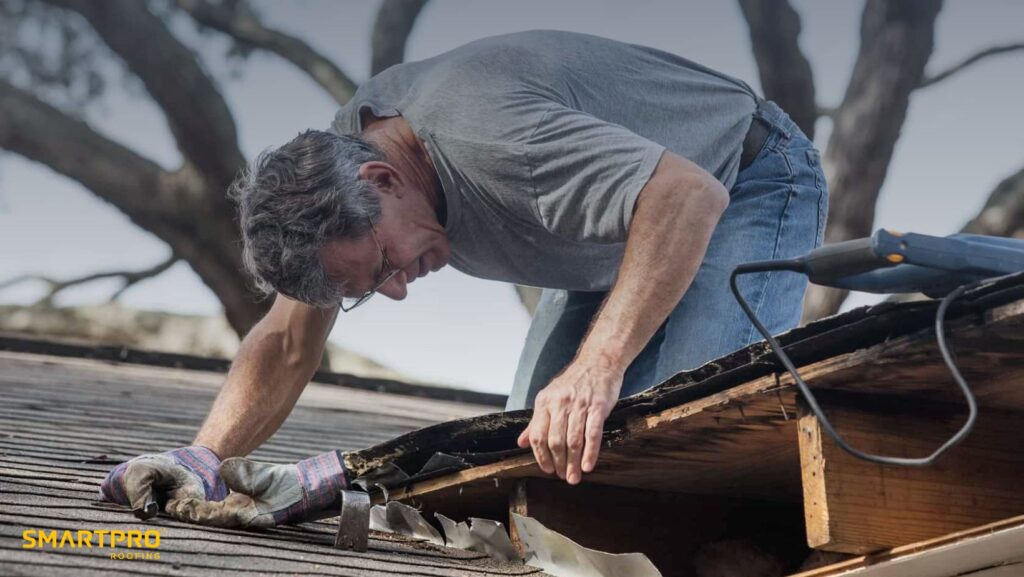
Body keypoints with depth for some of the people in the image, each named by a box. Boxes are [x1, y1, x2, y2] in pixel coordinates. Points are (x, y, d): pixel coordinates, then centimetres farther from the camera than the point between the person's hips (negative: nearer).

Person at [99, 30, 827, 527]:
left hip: (750, 181, -8)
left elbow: (690, 196, -48)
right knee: (536, 441, -4)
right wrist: (203, 459, -19)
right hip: (639, 212, 8)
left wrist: (598, 367, -54)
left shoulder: (484, 139, -39)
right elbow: (289, 343, -4)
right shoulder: (336, 164, -12)